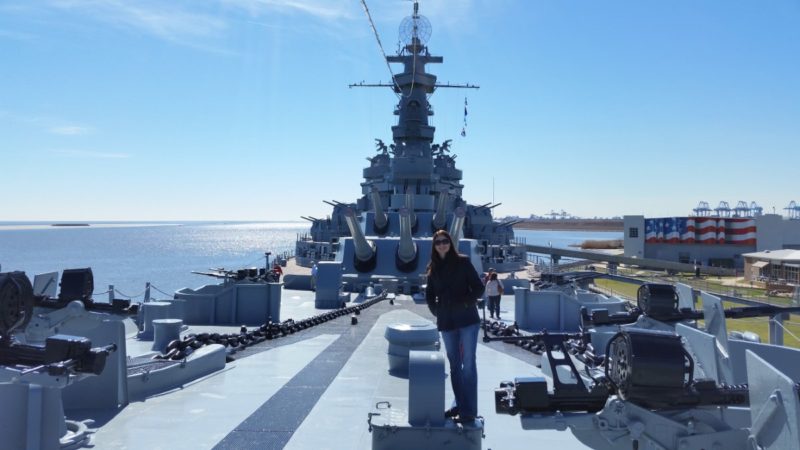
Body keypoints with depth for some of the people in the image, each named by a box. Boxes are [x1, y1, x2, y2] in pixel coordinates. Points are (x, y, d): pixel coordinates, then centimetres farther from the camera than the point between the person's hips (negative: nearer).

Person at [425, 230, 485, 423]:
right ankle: (460, 405, 20)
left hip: (467, 320, -4)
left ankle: (469, 410, -2)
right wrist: (436, 311, 4)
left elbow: (478, 288, 0)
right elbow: (430, 295, 17)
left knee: (468, 364, -5)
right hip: (446, 322, 4)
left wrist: (466, 303, -10)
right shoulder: (433, 268, 10)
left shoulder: (462, 262, -1)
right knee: (454, 365, 10)